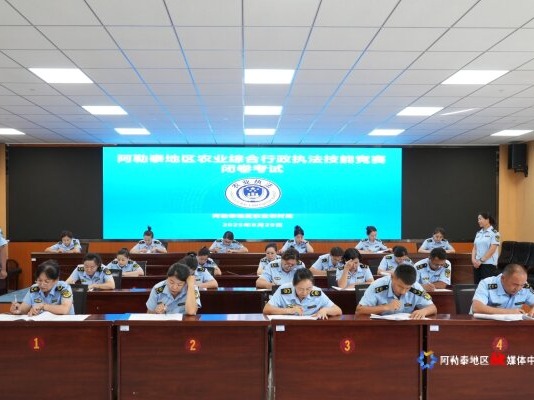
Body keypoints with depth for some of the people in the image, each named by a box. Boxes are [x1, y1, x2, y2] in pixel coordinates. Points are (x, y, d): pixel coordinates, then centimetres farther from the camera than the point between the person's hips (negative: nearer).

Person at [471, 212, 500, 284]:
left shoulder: (494, 233, -6)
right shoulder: (478, 233, 14)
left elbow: (492, 250, -13)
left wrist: (481, 260, -14)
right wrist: (473, 259, -4)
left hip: (489, 264, -6)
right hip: (477, 264, 6)